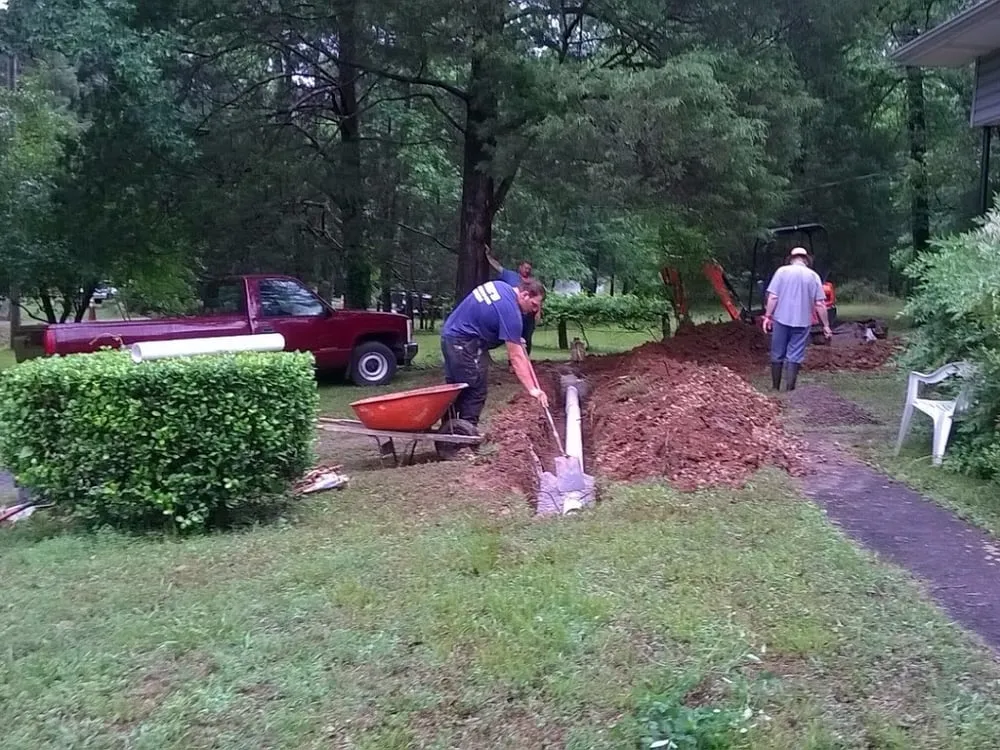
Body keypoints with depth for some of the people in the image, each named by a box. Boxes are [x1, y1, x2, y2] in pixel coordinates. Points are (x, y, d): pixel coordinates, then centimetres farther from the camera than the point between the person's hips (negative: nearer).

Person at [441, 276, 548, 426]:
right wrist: (532, 389, -19)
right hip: (465, 343, -10)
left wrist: (515, 340, 19)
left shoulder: (500, 286, 8)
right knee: (475, 392, -4)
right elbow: (516, 357, -20)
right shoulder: (511, 311, -19)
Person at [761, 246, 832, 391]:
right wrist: (826, 325, 5)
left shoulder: (782, 271, -1)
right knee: (795, 356, 3)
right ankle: (789, 389, -1)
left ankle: (775, 388, 17)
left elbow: (772, 297, -7)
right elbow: (820, 304, 0)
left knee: (777, 355, 10)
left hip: (781, 320, 0)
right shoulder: (813, 276, 2)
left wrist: (768, 316, 1)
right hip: (802, 322, 0)